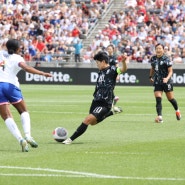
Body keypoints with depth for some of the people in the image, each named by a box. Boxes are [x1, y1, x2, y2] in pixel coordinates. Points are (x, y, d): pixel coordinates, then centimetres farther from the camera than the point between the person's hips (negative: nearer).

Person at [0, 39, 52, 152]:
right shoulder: (17, 58, 2)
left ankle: (20, 139, -18)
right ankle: (28, 135, -6)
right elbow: (26, 68, -16)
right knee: (24, 111, 16)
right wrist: (43, 73, -19)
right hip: (11, 85, -2)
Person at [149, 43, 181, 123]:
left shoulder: (166, 59, -11)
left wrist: (167, 78, -28)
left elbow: (170, 71, -12)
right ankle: (159, 117, -16)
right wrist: (150, 77, 24)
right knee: (158, 100, -11)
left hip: (166, 82, -3)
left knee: (171, 99, 9)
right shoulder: (153, 59, 4)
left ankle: (177, 110, 37)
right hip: (157, 82, 4)